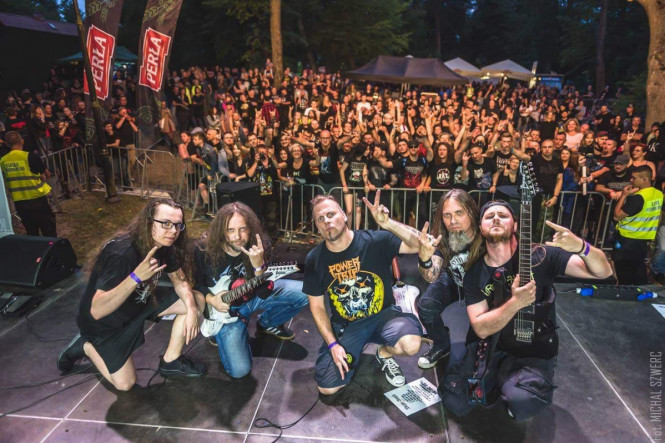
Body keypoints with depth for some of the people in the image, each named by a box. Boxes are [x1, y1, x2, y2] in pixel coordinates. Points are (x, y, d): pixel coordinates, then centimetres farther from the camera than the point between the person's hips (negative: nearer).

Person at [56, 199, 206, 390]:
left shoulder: (164, 245, -15)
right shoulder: (121, 254, -37)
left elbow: (180, 280, -4)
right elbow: (97, 310, -40)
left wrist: (191, 309, -23)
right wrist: (136, 277, -52)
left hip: (139, 303, 7)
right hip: (105, 321, -6)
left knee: (197, 301, -8)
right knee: (125, 383, -2)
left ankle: (170, 361, 6)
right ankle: (85, 347, 20)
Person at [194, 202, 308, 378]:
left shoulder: (260, 244, -19)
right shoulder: (204, 250, -22)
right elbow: (196, 282, -3)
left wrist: (259, 265, -37)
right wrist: (211, 299, -22)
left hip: (253, 295, 3)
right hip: (225, 307, -3)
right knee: (239, 370, -17)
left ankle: (267, 323, 12)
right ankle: (220, 332, 16)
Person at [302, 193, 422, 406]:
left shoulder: (375, 241, -16)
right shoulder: (314, 260, -8)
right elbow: (317, 305, 0)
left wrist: (389, 223, -41)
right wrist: (332, 344, -11)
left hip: (383, 314, -1)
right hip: (344, 325, 2)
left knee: (411, 344, -33)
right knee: (328, 390, -10)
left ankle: (384, 353, 6)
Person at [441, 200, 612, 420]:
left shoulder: (540, 256, -10)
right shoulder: (474, 272, -5)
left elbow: (604, 271, -13)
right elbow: (481, 329, -12)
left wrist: (580, 246, -35)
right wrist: (515, 303, -29)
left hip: (533, 352, -1)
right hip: (489, 349, 2)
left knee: (520, 402, -29)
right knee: (455, 401, -14)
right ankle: (497, 380, 15)